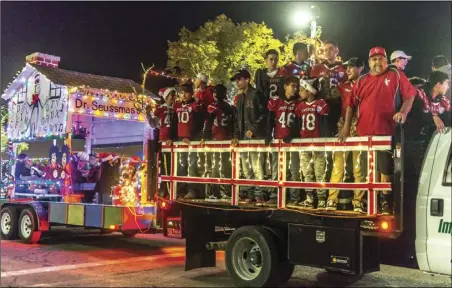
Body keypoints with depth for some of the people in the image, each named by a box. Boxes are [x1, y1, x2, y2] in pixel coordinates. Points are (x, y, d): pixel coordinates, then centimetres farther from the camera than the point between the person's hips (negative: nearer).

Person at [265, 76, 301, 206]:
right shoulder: (275, 101, 6)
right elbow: (270, 120, 5)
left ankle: (295, 198, 0)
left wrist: (292, 136, -12)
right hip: (277, 140, 1)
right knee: (275, 169, 3)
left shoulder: (298, 103, 6)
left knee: (294, 170, -3)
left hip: (292, 140, -1)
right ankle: (274, 196, 7)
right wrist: (269, 135, -6)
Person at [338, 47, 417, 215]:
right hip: (364, 132, 4)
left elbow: (410, 95, 1)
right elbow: (351, 104, 14)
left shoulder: (396, 76, 4)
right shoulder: (361, 81, 14)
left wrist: (403, 112, -16)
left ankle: (386, 202, 5)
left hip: (387, 132, -4)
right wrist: (346, 127, 8)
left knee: (386, 168, -2)